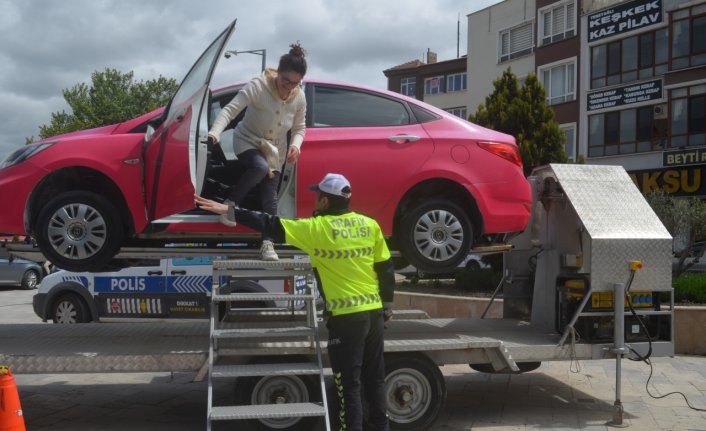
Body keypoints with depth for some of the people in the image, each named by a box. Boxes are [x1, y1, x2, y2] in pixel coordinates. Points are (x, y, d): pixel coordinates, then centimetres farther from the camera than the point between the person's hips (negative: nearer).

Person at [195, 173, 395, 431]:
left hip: (346, 316, -6)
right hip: (374, 312, 6)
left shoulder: (317, 228, -10)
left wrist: (229, 211, -5)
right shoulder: (370, 225, 5)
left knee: (349, 383, 3)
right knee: (375, 378, 17)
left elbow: (271, 226, -10)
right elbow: (386, 268, 9)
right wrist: (388, 305, 20)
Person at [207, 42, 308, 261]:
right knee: (260, 167, -36)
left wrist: (296, 145, -20)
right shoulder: (257, 87, -26)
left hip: (275, 149, 4)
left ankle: (267, 242, 2)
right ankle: (231, 203, -15)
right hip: (247, 140, -4)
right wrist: (215, 132, -49)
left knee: (270, 195, -6)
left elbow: (300, 127, 2)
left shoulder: (299, 98, -11)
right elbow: (230, 110, -32)